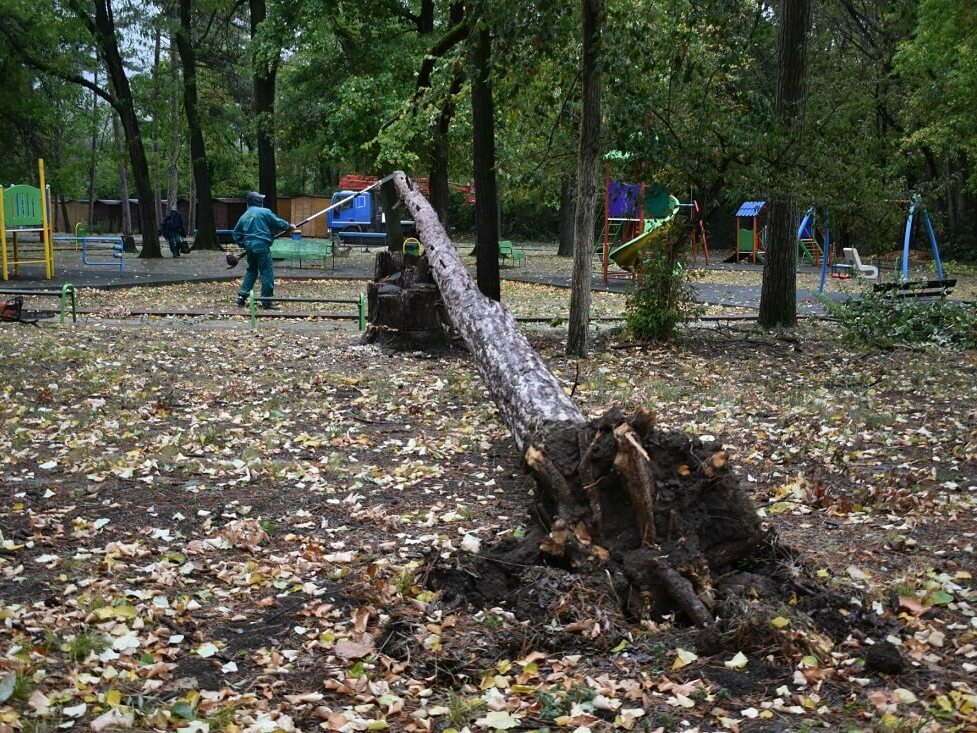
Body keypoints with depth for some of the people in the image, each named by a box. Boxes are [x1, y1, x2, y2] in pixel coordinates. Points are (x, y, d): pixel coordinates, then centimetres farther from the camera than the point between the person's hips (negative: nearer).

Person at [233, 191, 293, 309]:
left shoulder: (244, 216, 14)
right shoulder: (264, 212, -5)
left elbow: (236, 233, 17)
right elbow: (278, 223, -4)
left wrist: (244, 244, 23)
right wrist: (289, 226, 12)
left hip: (249, 246, 7)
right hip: (261, 246, -7)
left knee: (251, 271, 22)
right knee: (267, 273, -2)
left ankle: (242, 295, 16)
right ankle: (266, 301, -3)